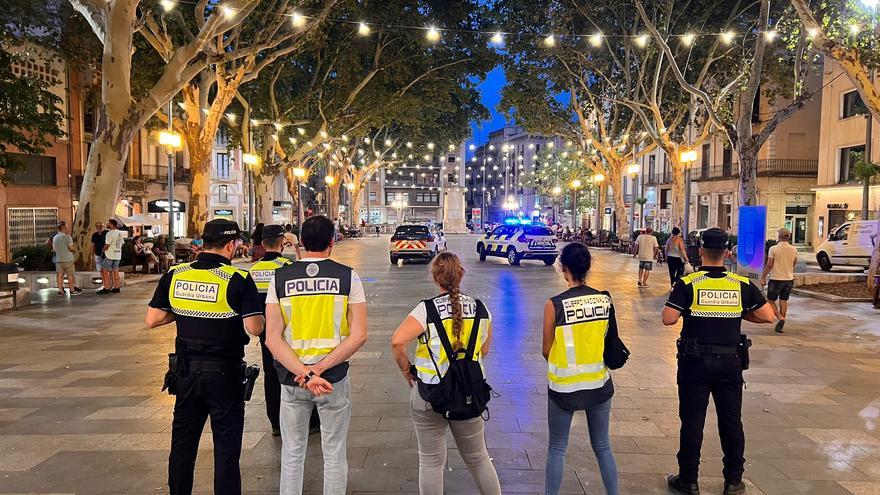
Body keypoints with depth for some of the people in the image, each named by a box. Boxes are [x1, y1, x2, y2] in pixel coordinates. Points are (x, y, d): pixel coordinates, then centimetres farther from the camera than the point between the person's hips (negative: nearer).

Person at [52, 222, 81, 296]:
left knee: (60, 275, 7)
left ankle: (60, 290, 7)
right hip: (67, 259, -6)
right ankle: (72, 290, 4)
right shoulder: (67, 237, -12)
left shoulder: (54, 238, 9)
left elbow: (54, 249, 15)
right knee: (70, 275, 1)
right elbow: (71, 248, -16)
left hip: (58, 259, 6)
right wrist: (75, 250, 4)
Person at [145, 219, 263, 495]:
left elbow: (152, 320, 1)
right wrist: (255, 314, 1)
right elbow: (254, 328, -20)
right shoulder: (238, 280, -15)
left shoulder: (174, 276, -1)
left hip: (186, 371, 4)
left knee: (182, 444, 19)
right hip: (224, 374, -4)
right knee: (226, 448, 7)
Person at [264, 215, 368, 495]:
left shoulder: (280, 278, -3)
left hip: (292, 379, 1)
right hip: (334, 378, -1)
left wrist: (304, 373, -16)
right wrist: (319, 370, -14)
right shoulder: (347, 276, -6)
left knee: (292, 454, 17)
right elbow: (359, 335, -12)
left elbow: (272, 339, -11)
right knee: (334, 454, 13)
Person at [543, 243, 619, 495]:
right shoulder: (605, 300, -5)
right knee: (602, 447, 20)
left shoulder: (554, 304, -16)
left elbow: (546, 350, -7)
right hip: (599, 385, 3)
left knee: (557, 448, 14)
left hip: (564, 387, -3)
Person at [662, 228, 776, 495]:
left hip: (695, 362, -2)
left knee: (692, 422, 7)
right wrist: (740, 313, 12)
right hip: (730, 363, 2)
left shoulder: (687, 284, -11)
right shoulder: (742, 285, -3)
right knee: (731, 421, 14)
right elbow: (768, 316, -1)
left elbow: (668, 319, -17)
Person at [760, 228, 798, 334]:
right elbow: (794, 263, 16)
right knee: (784, 301, 12)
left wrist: (763, 277, -5)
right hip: (789, 279, 5)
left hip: (776, 279, -4)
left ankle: (780, 318, -12)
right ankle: (780, 325, 12)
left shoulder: (773, 249, -13)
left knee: (771, 301, 7)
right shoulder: (794, 249, 1)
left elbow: (769, 265, -13)